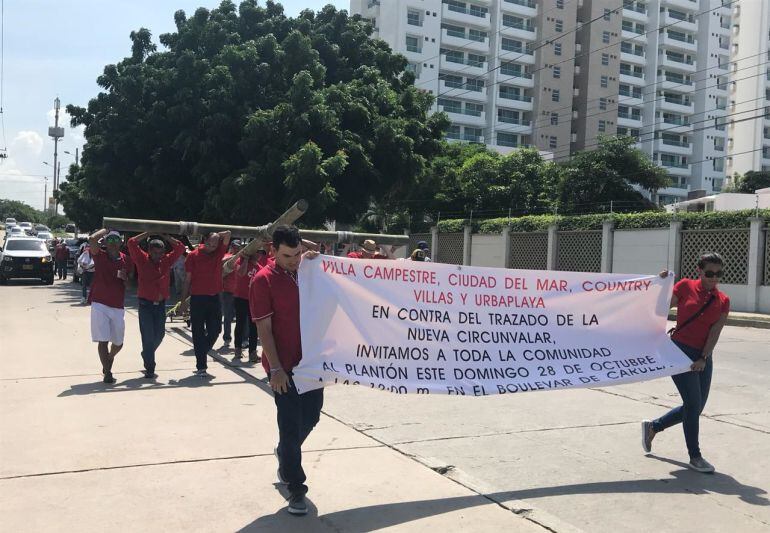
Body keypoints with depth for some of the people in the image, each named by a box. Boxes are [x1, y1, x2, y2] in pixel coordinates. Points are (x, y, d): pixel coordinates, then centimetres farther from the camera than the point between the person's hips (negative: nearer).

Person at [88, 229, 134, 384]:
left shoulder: (126, 259, 6)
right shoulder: (100, 256, -2)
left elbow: (131, 278, 16)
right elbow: (92, 240, -21)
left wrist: (125, 277, -7)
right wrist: (105, 230, -5)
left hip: (118, 306, 3)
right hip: (100, 304, -3)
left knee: (118, 343, 13)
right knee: (103, 341, -6)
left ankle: (109, 359, 43)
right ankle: (107, 373, 3)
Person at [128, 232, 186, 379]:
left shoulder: (167, 261, 6)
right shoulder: (142, 260, -2)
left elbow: (180, 248, 6)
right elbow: (132, 243, -11)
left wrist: (165, 237, 3)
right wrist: (147, 234, -5)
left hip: (161, 304, 4)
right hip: (146, 304, -4)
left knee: (159, 334, 10)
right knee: (148, 336, -3)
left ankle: (147, 355, 37)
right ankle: (150, 369, 3)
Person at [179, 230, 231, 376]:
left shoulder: (218, 253, 6)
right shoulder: (193, 255, -4)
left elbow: (228, 234, 3)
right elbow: (187, 279, -1)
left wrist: (216, 236, 2)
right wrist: (183, 301, -2)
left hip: (214, 298, 4)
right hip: (197, 298, -4)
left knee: (215, 330, 7)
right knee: (198, 333, 2)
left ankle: (202, 354, 32)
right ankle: (201, 366, 6)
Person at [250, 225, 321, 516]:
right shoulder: (264, 280, -12)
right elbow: (264, 329, -13)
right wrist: (275, 368, -16)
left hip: (310, 359, 6)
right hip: (284, 365, -6)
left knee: (311, 416, 18)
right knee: (291, 424, 1)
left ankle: (284, 452, 47)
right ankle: (296, 487, 16)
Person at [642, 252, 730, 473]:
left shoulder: (723, 300, 6)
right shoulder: (685, 286, -3)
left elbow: (715, 332, -1)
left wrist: (703, 358, -11)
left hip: (703, 358, 5)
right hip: (680, 352, -5)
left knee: (694, 409, 10)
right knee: (694, 403, -8)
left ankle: (652, 427, 31)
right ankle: (695, 456, 7)